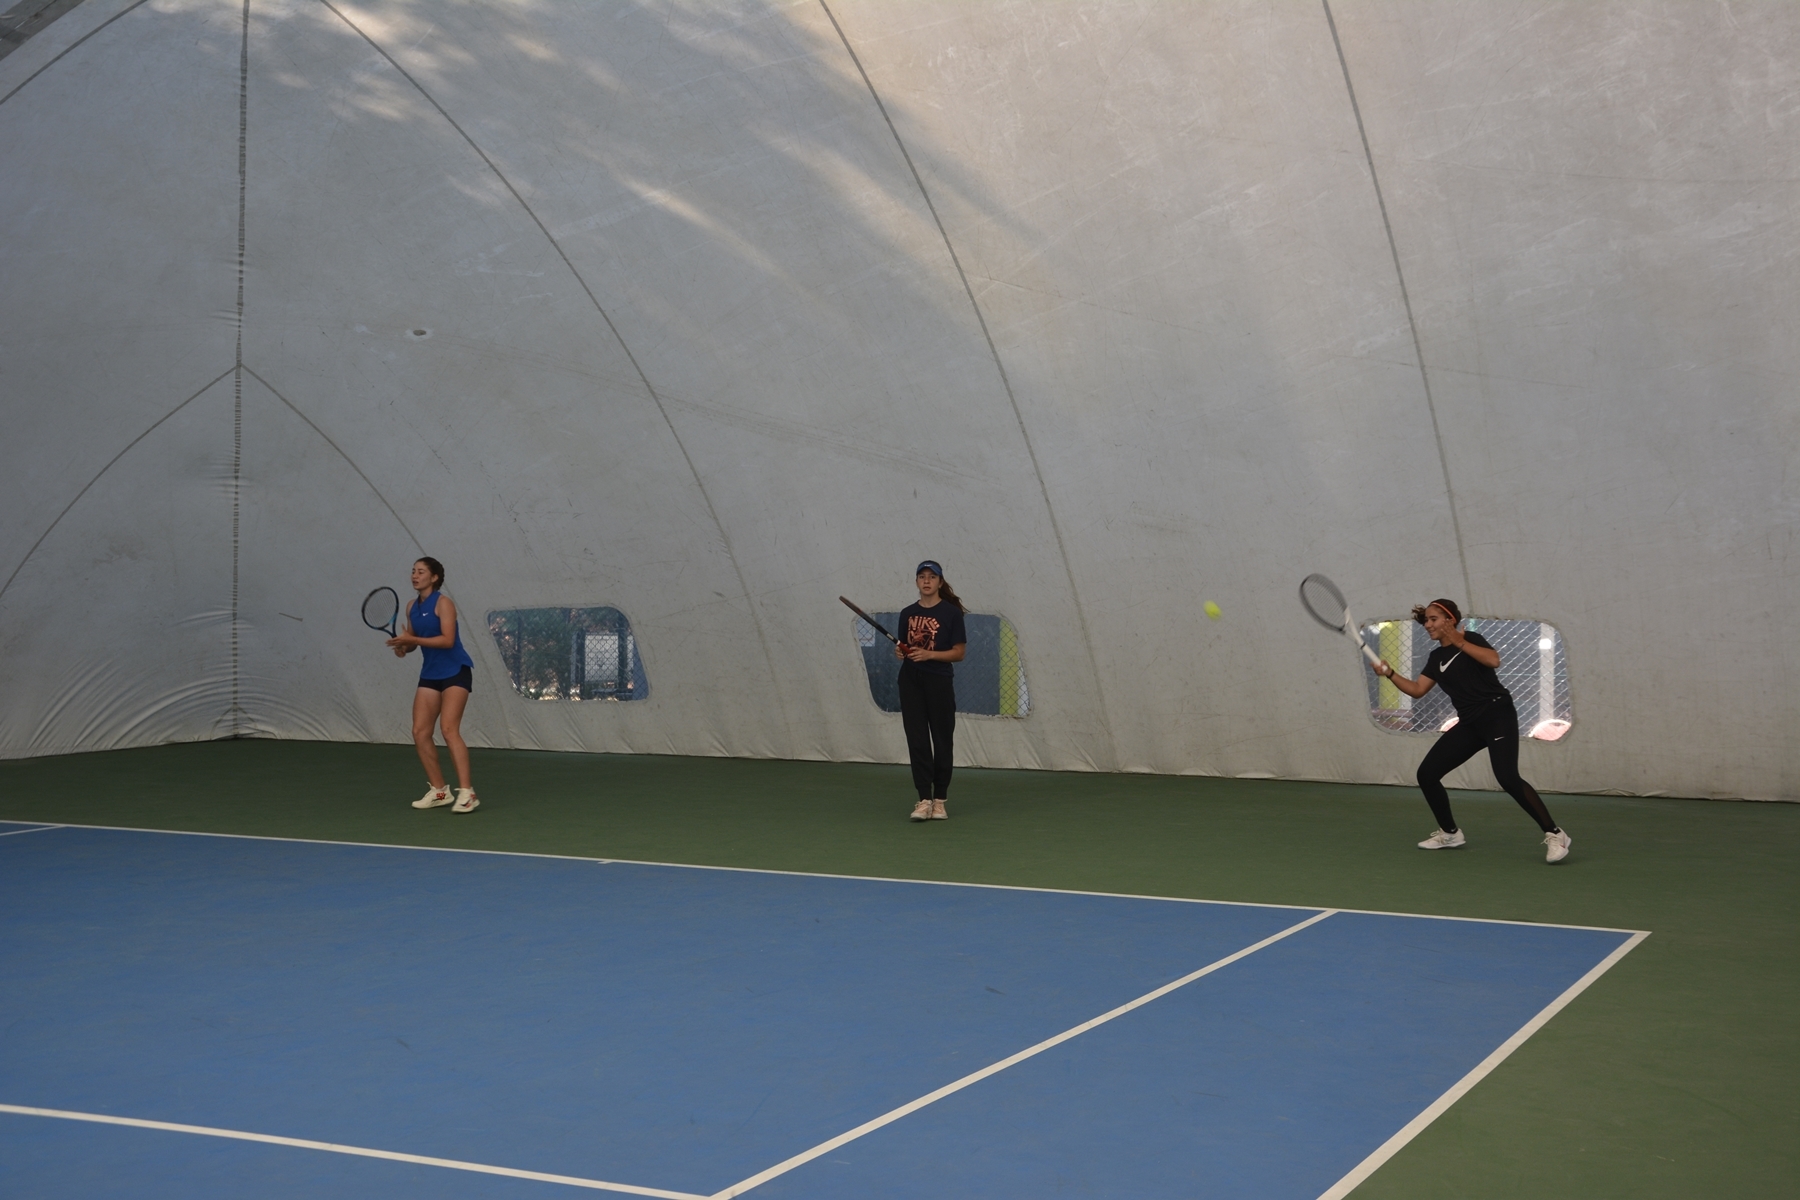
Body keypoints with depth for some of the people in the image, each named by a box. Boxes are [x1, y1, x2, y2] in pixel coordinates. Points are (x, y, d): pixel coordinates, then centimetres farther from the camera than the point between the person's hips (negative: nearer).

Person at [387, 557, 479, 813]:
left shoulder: (443, 603, -11)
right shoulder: (412, 608, 10)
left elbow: (447, 640, -21)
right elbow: (412, 639, 17)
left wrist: (412, 640, -24)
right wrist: (403, 647, -6)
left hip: (455, 672, -7)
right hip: (430, 674, 8)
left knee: (449, 730, -18)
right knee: (420, 732, 0)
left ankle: (466, 793, -19)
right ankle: (439, 791, 10)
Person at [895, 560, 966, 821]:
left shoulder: (951, 613, -5)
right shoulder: (908, 613, 9)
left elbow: (959, 653, -6)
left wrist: (929, 654, -19)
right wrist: (900, 652, -5)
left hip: (939, 682, -3)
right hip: (911, 682, 4)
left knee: (942, 740, 3)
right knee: (917, 741, -2)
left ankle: (939, 800, 13)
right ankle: (924, 800, -3)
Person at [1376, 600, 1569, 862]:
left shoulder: (1470, 639, -6)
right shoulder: (1436, 657, 14)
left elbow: (1494, 660, -25)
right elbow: (1417, 690, 11)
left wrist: (1460, 643, -27)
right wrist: (1390, 673, -1)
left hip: (1498, 715, -8)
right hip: (1469, 724, 8)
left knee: (1507, 778, -26)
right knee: (1426, 774, 2)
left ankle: (1554, 834, -16)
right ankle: (1450, 833, 20)